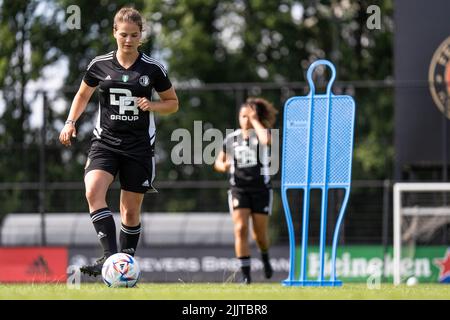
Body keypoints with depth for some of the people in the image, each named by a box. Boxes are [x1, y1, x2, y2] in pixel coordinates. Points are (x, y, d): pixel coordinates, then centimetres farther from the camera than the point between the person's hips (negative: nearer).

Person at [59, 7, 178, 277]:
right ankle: (111, 256, -30)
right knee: (94, 192, -26)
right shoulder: (100, 65, 2)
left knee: (131, 210, 4)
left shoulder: (153, 68, -1)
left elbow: (173, 103, 10)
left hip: (139, 147, 0)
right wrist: (70, 122, 3)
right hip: (105, 143, 0)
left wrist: (152, 105, -10)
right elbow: (83, 95, 18)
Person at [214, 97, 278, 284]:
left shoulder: (261, 132, -3)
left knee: (260, 233, 5)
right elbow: (218, 162, 17)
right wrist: (224, 166, -8)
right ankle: (245, 274, -13)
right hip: (238, 189, 1)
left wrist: (255, 121, -17)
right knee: (240, 229, -15)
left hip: (261, 189, -1)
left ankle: (265, 257, 39)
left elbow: (266, 140, -29)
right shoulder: (231, 139, 6)